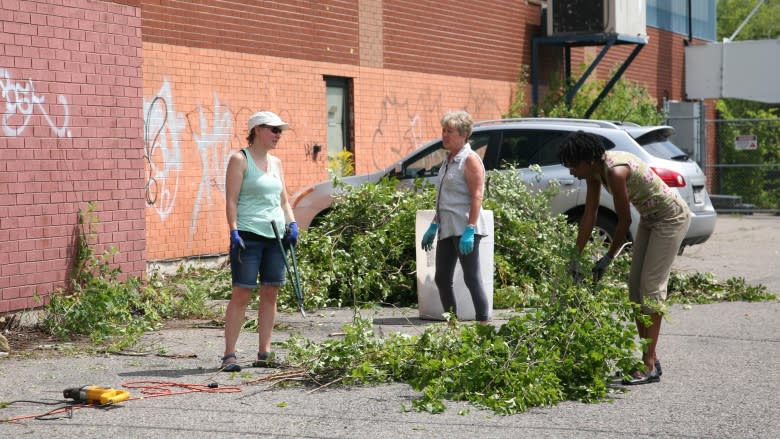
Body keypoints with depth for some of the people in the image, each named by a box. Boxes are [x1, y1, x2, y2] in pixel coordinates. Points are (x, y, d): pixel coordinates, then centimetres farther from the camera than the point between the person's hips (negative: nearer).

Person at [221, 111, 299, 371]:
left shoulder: (275, 162, 18)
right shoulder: (240, 159, -2)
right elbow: (231, 200, -8)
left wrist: (291, 224, 5)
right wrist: (234, 232, -17)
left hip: (275, 235, 7)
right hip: (248, 235, -7)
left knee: (270, 293, 6)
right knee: (242, 292, -9)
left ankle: (264, 353, 13)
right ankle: (229, 355, -7)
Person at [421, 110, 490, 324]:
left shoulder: (470, 160, -9)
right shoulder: (448, 160, 18)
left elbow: (476, 197, -16)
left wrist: (470, 230, -23)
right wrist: (433, 226, 22)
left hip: (464, 229, -9)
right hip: (446, 230, 9)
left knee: (472, 279, -9)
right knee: (442, 279, 10)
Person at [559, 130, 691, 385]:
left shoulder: (616, 171, -30)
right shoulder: (595, 171, -3)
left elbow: (624, 220, -22)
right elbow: (589, 216, 2)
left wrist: (608, 258, -12)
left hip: (671, 217, -9)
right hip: (650, 218, 10)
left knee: (651, 285, -13)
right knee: (635, 285, 8)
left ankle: (650, 365, -13)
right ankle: (647, 357, 13)